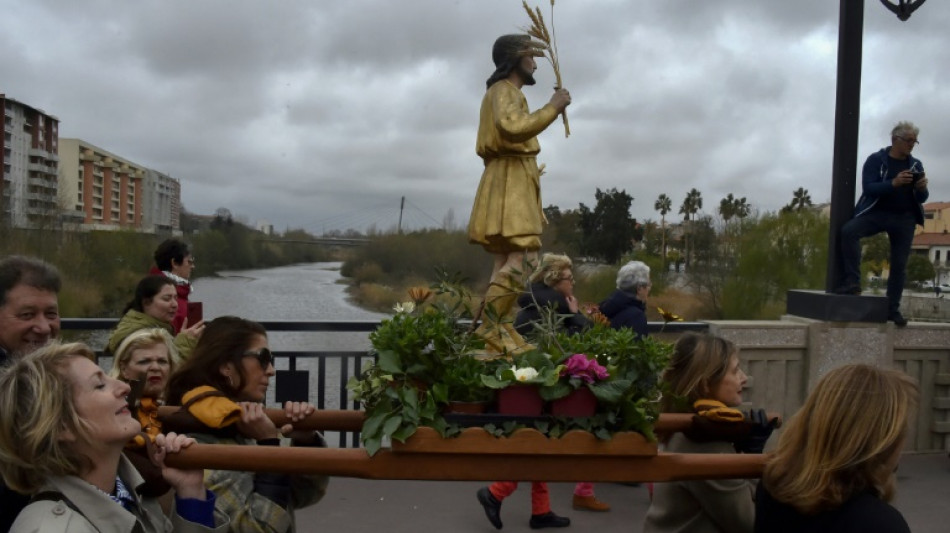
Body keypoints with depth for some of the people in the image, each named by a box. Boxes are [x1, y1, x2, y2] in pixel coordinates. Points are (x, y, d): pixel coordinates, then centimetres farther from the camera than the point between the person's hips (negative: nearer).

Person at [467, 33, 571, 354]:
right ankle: (490, 331, -21)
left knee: (506, 262, 5)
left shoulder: (507, 92, 27)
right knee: (517, 260, -19)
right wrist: (552, 108, -18)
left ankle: (496, 331, 3)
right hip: (510, 184, -11)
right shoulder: (504, 90, -6)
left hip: (513, 184, 11)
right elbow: (513, 128, -26)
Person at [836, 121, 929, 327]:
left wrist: (922, 189, -15)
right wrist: (893, 183, -28)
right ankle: (852, 281, -26)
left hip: (905, 219, 3)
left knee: (899, 265, 2)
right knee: (848, 230, -32)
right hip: (877, 212, -3)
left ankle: (893, 309, 13)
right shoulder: (876, 159, -2)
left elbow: (922, 198, 8)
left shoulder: (916, 165, 9)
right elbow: (868, 188, -14)